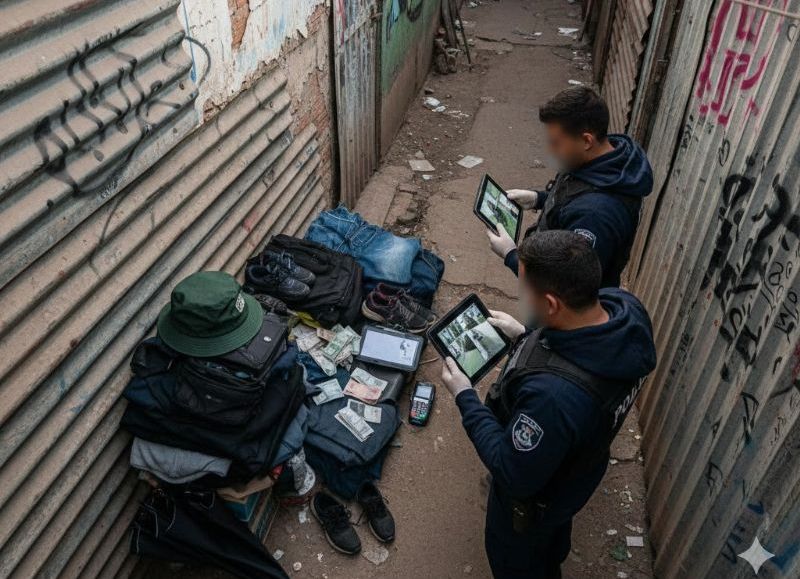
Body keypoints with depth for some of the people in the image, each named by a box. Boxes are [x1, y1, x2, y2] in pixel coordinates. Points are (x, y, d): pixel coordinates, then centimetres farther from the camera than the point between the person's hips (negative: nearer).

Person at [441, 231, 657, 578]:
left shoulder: (552, 395, -49)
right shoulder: (625, 307, -26)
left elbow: (514, 475, -31)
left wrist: (465, 396, -25)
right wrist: (525, 336, -7)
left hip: (535, 495, -7)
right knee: (553, 540, 40)